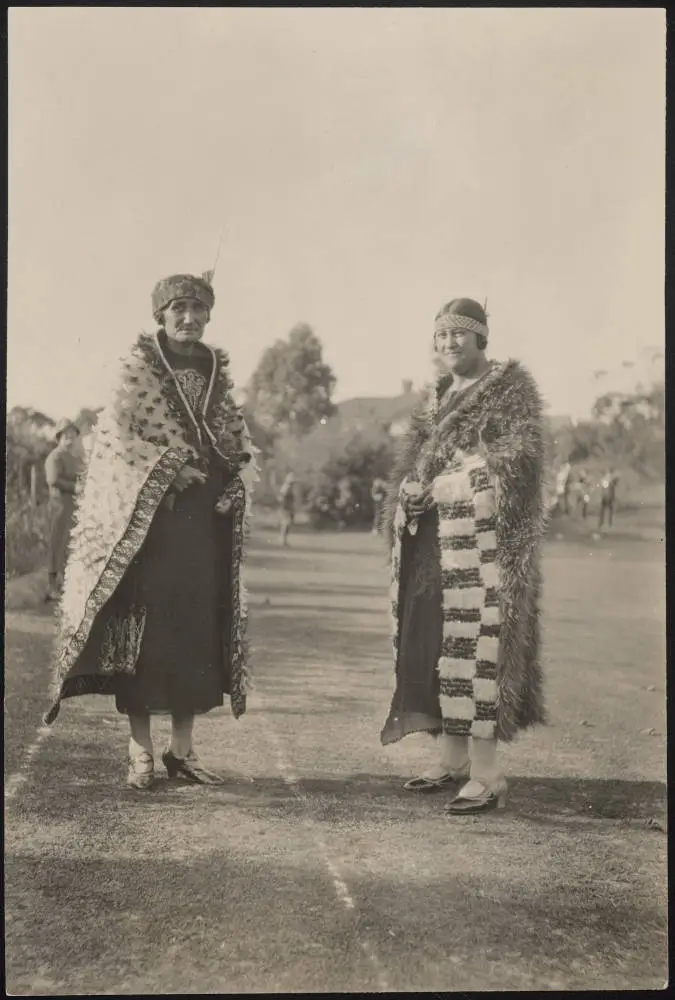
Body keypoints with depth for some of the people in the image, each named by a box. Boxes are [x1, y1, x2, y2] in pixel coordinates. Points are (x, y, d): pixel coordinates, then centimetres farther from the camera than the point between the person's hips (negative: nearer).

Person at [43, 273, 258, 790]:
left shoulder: (217, 372, 13)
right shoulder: (138, 367, 1)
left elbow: (241, 441, 15)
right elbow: (115, 434, -9)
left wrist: (238, 482, -3)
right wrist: (167, 468, -18)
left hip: (206, 518, 4)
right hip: (148, 515, -4)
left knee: (198, 626, 4)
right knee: (144, 623, -5)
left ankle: (183, 748, 14)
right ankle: (140, 751, 6)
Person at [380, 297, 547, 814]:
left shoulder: (511, 386, 0)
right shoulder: (436, 394, 21)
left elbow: (520, 459, -11)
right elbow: (410, 463, 22)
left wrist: (447, 485, -14)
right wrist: (410, 491, -1)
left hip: (482, 536, -7)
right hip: (429, 537, 7)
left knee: (474, 640, -10)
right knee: (427, 641, 5)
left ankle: (486, 770, -5)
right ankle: (452, 757, 16)